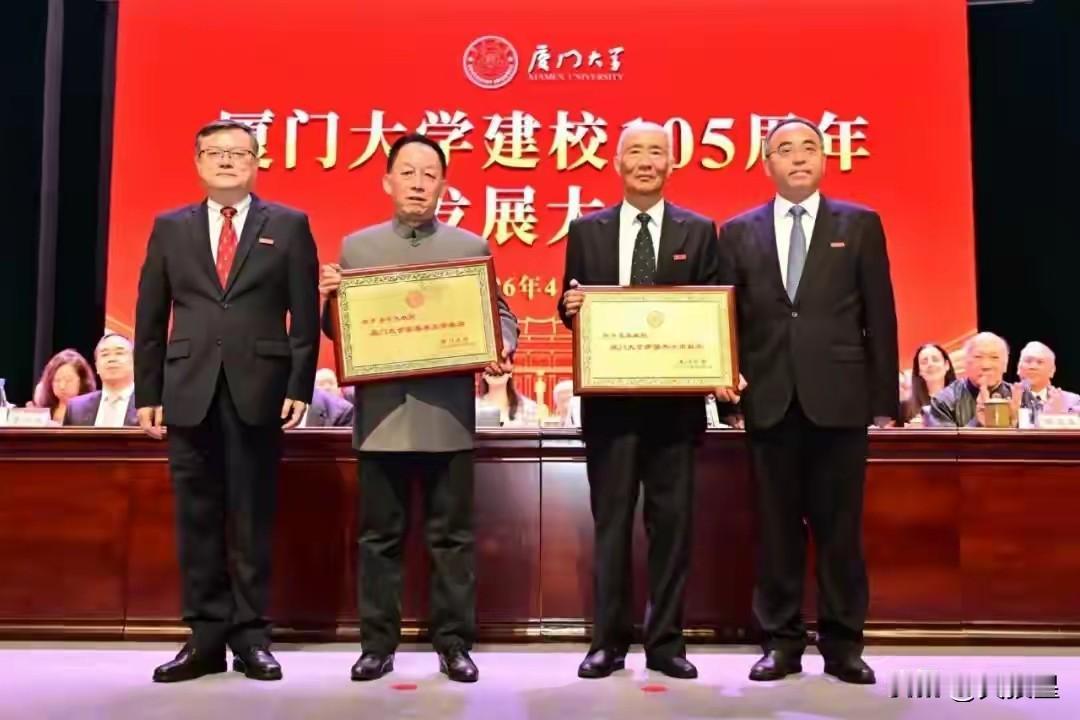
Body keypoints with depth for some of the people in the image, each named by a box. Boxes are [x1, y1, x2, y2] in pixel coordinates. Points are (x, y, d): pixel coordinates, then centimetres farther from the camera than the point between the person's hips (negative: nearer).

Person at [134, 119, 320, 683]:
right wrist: (147, 393, 5)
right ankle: (206, 637, 16)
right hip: (189, 392, 2)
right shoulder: (170, 228, 12)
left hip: (259, 391, -2)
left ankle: (251, 636, 13)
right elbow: (150, 317, 11)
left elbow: (304, 315, 2)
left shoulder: (288, 226, 6)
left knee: (253, 516, 4)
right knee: (197, 516, 6)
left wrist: (300, 387, -6)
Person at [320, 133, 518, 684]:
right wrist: (328, 298, -10)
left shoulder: (472, 247, 7)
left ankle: (453, 643, 17)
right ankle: (378, 643, 20)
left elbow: (499, 315, 6)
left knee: (451, 535, 6)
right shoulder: (355, 247, 10)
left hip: (447, 415, -1)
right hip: (381, 414, 1)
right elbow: (338, 329, 11)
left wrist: (502, 349, -15)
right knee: (379, 536, 8)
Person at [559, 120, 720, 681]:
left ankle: (666, 642, 18)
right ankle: (608, 641, 17)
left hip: (675, 397, 0)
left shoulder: (699, 231, 6)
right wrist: (570, 307, -14)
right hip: (609, 397, 0)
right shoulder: (587, 230, 8)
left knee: (672, 520, 6)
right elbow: (571, 308, 10)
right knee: (611, 521, 7)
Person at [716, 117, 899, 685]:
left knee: (840, 526, 5)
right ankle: (781, 641, 18)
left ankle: (842, 643, 18)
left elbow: (880, 317, 4)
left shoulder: (860, 225, 7)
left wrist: (885, 399, 0)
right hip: (768, 400, 1)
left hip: (839, 399, -1)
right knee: (776, 526, 7)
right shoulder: (738, 232, 10)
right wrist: (725, 379, -5)